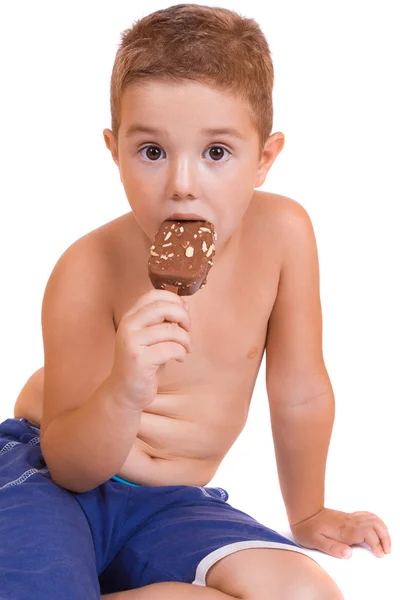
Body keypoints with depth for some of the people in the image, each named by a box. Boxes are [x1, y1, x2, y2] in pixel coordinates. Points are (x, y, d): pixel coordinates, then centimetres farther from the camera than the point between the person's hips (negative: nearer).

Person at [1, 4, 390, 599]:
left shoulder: (283, 231, -13)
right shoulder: (88, 271, -20)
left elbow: (301, 394, 2)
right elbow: (69, 465, -17)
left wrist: (307, 514, 14)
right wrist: (122, 394, -38)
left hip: (166, 505, 5)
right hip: (49, 476, -5)